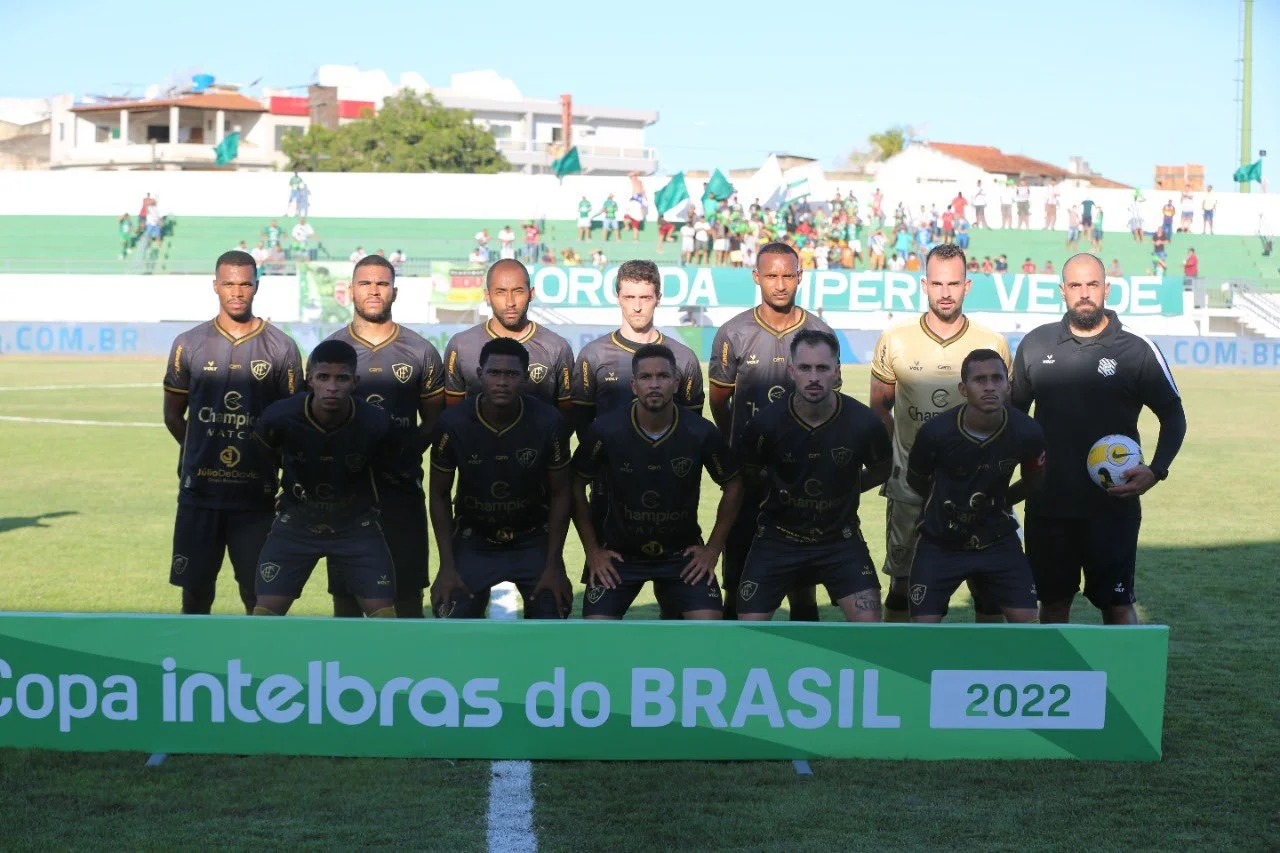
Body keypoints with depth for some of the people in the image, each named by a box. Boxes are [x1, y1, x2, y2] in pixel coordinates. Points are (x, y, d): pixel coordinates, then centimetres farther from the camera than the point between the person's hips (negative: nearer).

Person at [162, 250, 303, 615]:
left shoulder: (282, 348, 2)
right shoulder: (189, 345, 7)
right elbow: (173, 414, 15)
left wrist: (265, 456, 1)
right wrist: (202, 452, 9)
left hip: (256, 494, -1)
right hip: (199, 492, 1)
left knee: (259, 596, 1)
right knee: (194, 590, 6)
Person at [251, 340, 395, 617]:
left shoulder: (376, 423, -22)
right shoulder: (280, 416, -23)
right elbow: (262, 454, 0)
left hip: (356, 526, 0)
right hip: (296, 522, 0)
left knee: (385, 615, -7)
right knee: (264, 613, -7)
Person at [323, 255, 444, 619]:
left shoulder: (422, 352, 5)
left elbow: (433, 421, 9)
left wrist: (407, 450, -9)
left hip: (403, 486, 0)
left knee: (408, 588, 2)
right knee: (346, 589, 7)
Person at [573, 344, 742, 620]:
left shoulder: (702, 433, -14)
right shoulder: (605, 430, -16)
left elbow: (732, 486, 2)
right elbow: (577, 485, -1)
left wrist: (713, 548, -1)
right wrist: (592, 550, -2)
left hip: (683, 552, 0)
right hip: (619, 553, 0)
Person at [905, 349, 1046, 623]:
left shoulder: (1027, 433, -16)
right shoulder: (935, 432, -22)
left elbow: (1034, 481, 7)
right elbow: (916, 481, 0)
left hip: (998, 539, 2)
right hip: (941, 543, -2)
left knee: (1027, 622, -4)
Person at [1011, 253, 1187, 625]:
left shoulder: (1138, 350, -2)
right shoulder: (1035, 343, 6)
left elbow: (1173, 416, 4)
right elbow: (1014, 411, 18)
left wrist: (1156, 470, -10)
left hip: (1112, 506, -3)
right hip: (1048, 505, 3)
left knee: (1118, 606, -4)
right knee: (1053, 602, 12)